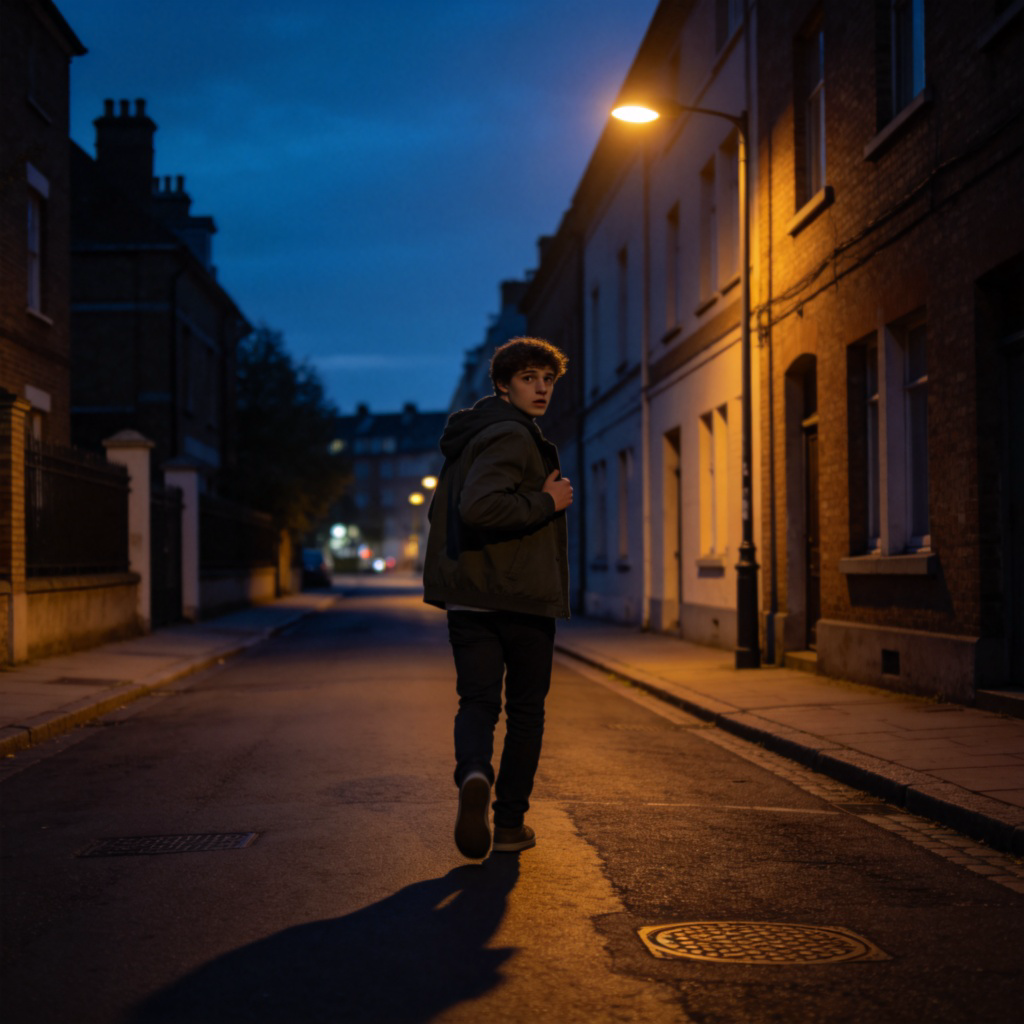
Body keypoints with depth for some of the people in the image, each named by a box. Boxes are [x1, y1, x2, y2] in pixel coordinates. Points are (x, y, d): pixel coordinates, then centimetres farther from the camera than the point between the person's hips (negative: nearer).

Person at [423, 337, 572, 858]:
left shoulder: (469, 437, 16)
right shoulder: (511, 437, -14)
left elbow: (442, 513, 24)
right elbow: (479, 506, -30)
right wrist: (546, 503, -19)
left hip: (468, 598, 7)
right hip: (526, 599, -7)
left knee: (477, 701, 5)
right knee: (525, 711, 8)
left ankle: (473, 774, -25)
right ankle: (510, 823, 12)